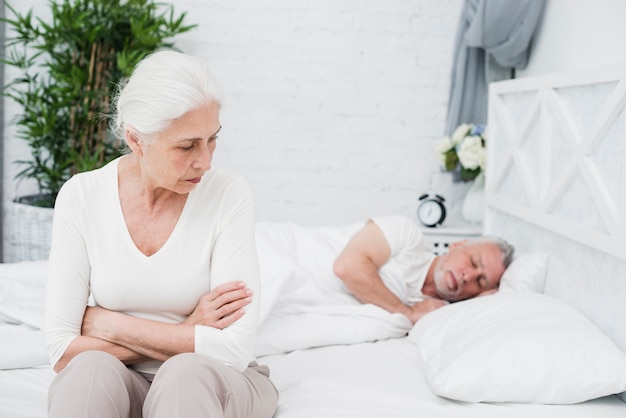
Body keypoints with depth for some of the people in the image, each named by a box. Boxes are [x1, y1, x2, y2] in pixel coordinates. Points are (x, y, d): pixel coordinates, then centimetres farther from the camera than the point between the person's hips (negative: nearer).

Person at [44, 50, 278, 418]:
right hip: (112, 386, 2)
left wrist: (105, 323, -15)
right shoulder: (81, 197, -8)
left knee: (185, 373, -34)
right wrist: (182, 335, -15)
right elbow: (63, 348, -10)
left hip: (214, 385, -1)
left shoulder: (229, 195, -14)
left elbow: (235, 350, -20)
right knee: (91, 368, -31)